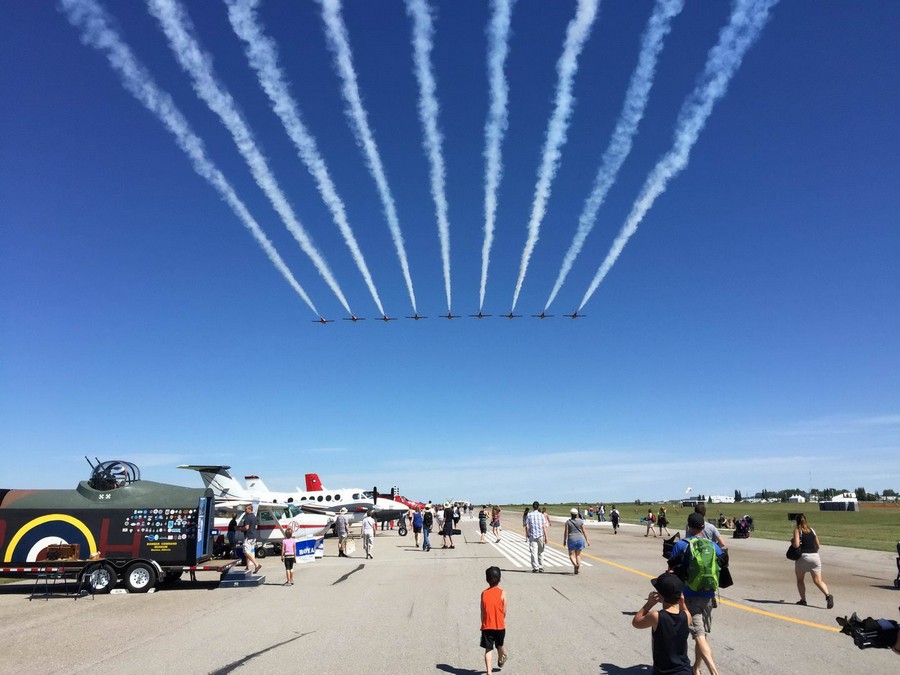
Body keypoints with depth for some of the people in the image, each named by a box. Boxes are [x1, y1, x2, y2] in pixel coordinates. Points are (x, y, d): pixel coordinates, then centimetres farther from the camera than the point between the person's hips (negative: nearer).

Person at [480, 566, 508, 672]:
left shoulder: (484, 593, -4)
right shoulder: (502, 592, -10)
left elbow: (482, 611, 0)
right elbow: (504, 611, -5)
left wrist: (483, 624, 10)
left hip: (486, 626, 0)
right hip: (500, 626, 0)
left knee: (488, 649, 5)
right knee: (500, 645, 25)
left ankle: (489, 671, -3)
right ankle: (501, 660, 49)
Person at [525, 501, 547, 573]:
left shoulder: (529, 515, -1)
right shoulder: (541, 515, -2)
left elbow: (527, 527, -4)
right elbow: (543, 527, -6)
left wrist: (527, 534, 11)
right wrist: (546, 537, -2)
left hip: (532, 535, 0)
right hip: (540, 535, 1)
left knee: (534, 552, 2)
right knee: (540, 552, 13)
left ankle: (535, 567, -2)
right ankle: (541, 567, 16)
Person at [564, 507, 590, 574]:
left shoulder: (568, 522, -5)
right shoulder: (581, 521, 1)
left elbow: (565, 532, -3)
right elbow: (584, 531, 2)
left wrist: (564, 540, 7)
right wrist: (587, 540, 9)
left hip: (571, 539, -3)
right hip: (580, 539, 3)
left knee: (571, 555, 3)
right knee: (578, 554, 14)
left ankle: (575, 564, -24)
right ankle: (577, 569, 9)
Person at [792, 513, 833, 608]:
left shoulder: (797, 530, -3)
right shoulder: (812, 530, 12)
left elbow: (796, 545, -13)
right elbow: (817, 546, 15)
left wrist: (792, 540, 7)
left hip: (803, 557, -4)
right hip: (815, 556, 4)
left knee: (799, 579, 13)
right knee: (818, 580, 1)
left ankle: (803, 599, 12)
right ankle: (828, 595, -22)